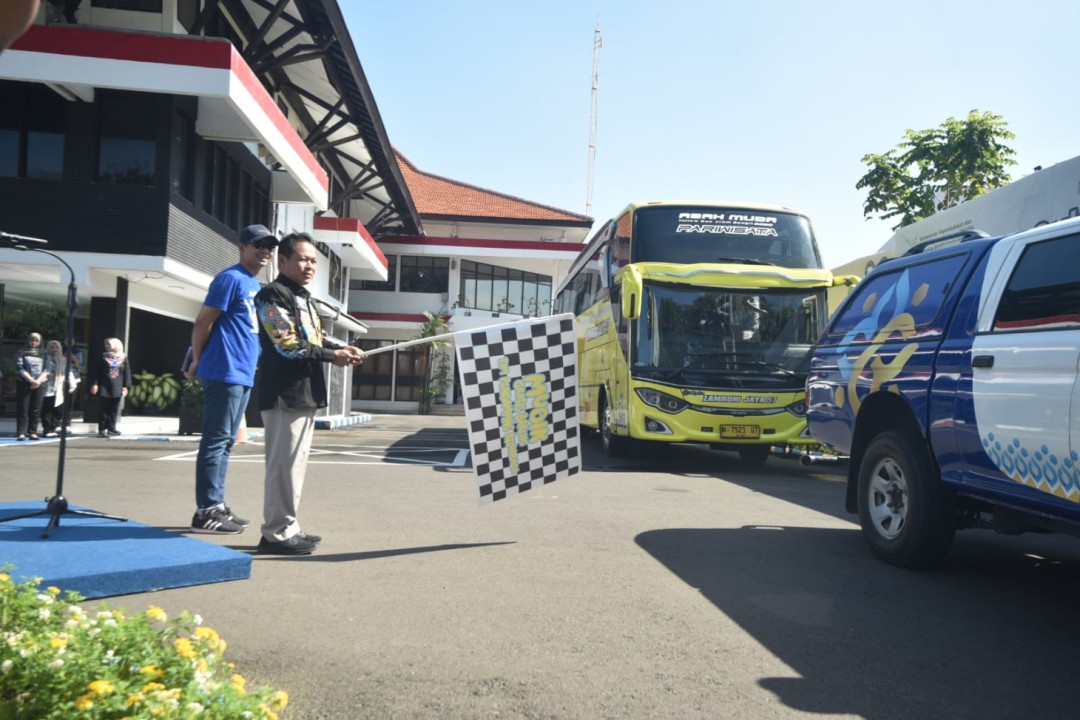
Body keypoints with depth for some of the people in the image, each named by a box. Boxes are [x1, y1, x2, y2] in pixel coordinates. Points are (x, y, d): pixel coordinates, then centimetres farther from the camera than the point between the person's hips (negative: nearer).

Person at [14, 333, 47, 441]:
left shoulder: (43, 354, 13)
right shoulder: (21, 353, 5)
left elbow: (46, 369, 5)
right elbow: (20, 368, -5)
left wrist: (38, 380, -11)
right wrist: (32, 380, -14)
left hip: (40, 384, 2)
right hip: (24, 383, -2)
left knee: (36, 409, 0)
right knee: (22, 408, -4)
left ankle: (33, 432, 4)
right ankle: (21, 433, -5)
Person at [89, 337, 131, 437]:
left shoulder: (123, 358, 7)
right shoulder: (104, 357, 6)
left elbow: (127, 373, 7)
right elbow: (98, 372, 5)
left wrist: (126, 387, 1)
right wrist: (95, 384, -3)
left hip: (117, 388, 1)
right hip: (104, 387, -1)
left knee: (114, 409, 5)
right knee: (104, 408, 0)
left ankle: (111, 428, 12)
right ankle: (102, 429, 5)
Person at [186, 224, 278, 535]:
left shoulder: (256, 285, 18)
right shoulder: (231, 279, -9)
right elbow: (203, 322, -10)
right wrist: (197, 363, -2)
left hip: (243, 375, 9)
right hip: (224, 373, -9)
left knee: (225, 442, 12)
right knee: (216, 441, -6)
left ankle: (216, 506, 20)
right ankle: (206, 511, -2)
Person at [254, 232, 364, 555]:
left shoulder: (303, 299, 23)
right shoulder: (273, 295, -8)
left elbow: (317, 338, 23)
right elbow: (287, 345, -17)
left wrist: (344, 348, 4)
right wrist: (332, 357, -11)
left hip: (306, 394, 10)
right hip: (284, 394, -10)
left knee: (296, 463, 13)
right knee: (284, 464, -8)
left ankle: (287, 528, 21)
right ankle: (276, 533, -1)